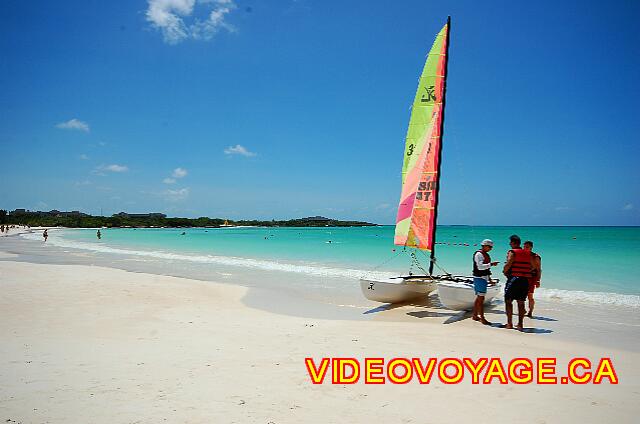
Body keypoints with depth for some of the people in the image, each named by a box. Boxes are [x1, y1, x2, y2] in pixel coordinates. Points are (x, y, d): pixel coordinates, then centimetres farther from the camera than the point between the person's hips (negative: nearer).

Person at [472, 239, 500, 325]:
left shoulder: (486, 254, 18)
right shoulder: (478, 254, -13)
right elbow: (480, 266, -24)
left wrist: (489, 278, 23)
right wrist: (491, 264, -26)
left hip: (484, 278, 10)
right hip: (479, 278, -10)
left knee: (479, 297, 14)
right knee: (481, 298, -10)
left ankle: (475, 315, 21)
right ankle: (482, 318, -11)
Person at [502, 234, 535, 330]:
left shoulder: (512, 252, -8)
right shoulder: (528, 254, 11)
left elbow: (508, 265, -16)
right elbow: (532, 267, 13)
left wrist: (504, 271, 3)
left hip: (513, 278, -6)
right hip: (525, 280, 6)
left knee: (508, 301, 4)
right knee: (521, 302, 11)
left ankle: (509, 323, 2)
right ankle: (520, 324, 11)